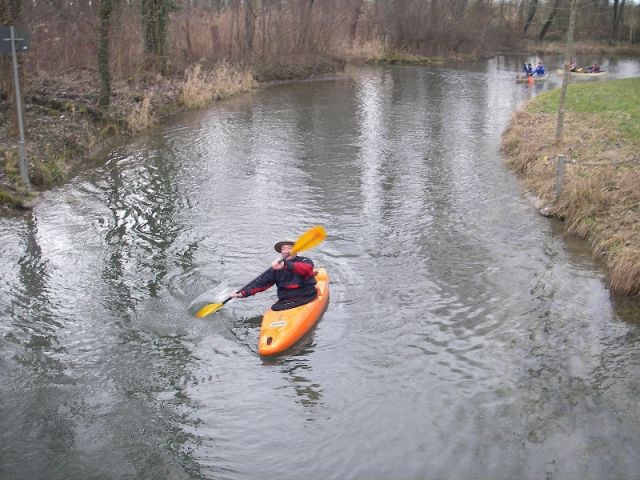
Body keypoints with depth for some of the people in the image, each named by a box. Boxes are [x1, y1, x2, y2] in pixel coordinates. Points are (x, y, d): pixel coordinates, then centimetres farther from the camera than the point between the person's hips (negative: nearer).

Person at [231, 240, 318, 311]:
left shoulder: (304, 261, 3)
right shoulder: (276, 268, 15)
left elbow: (306, 268, -23)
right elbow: (261, 282, 9)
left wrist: (286, 265, -36)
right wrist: (242, 293, -4)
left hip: (306, 298, -4)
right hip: (284, 301, 4)